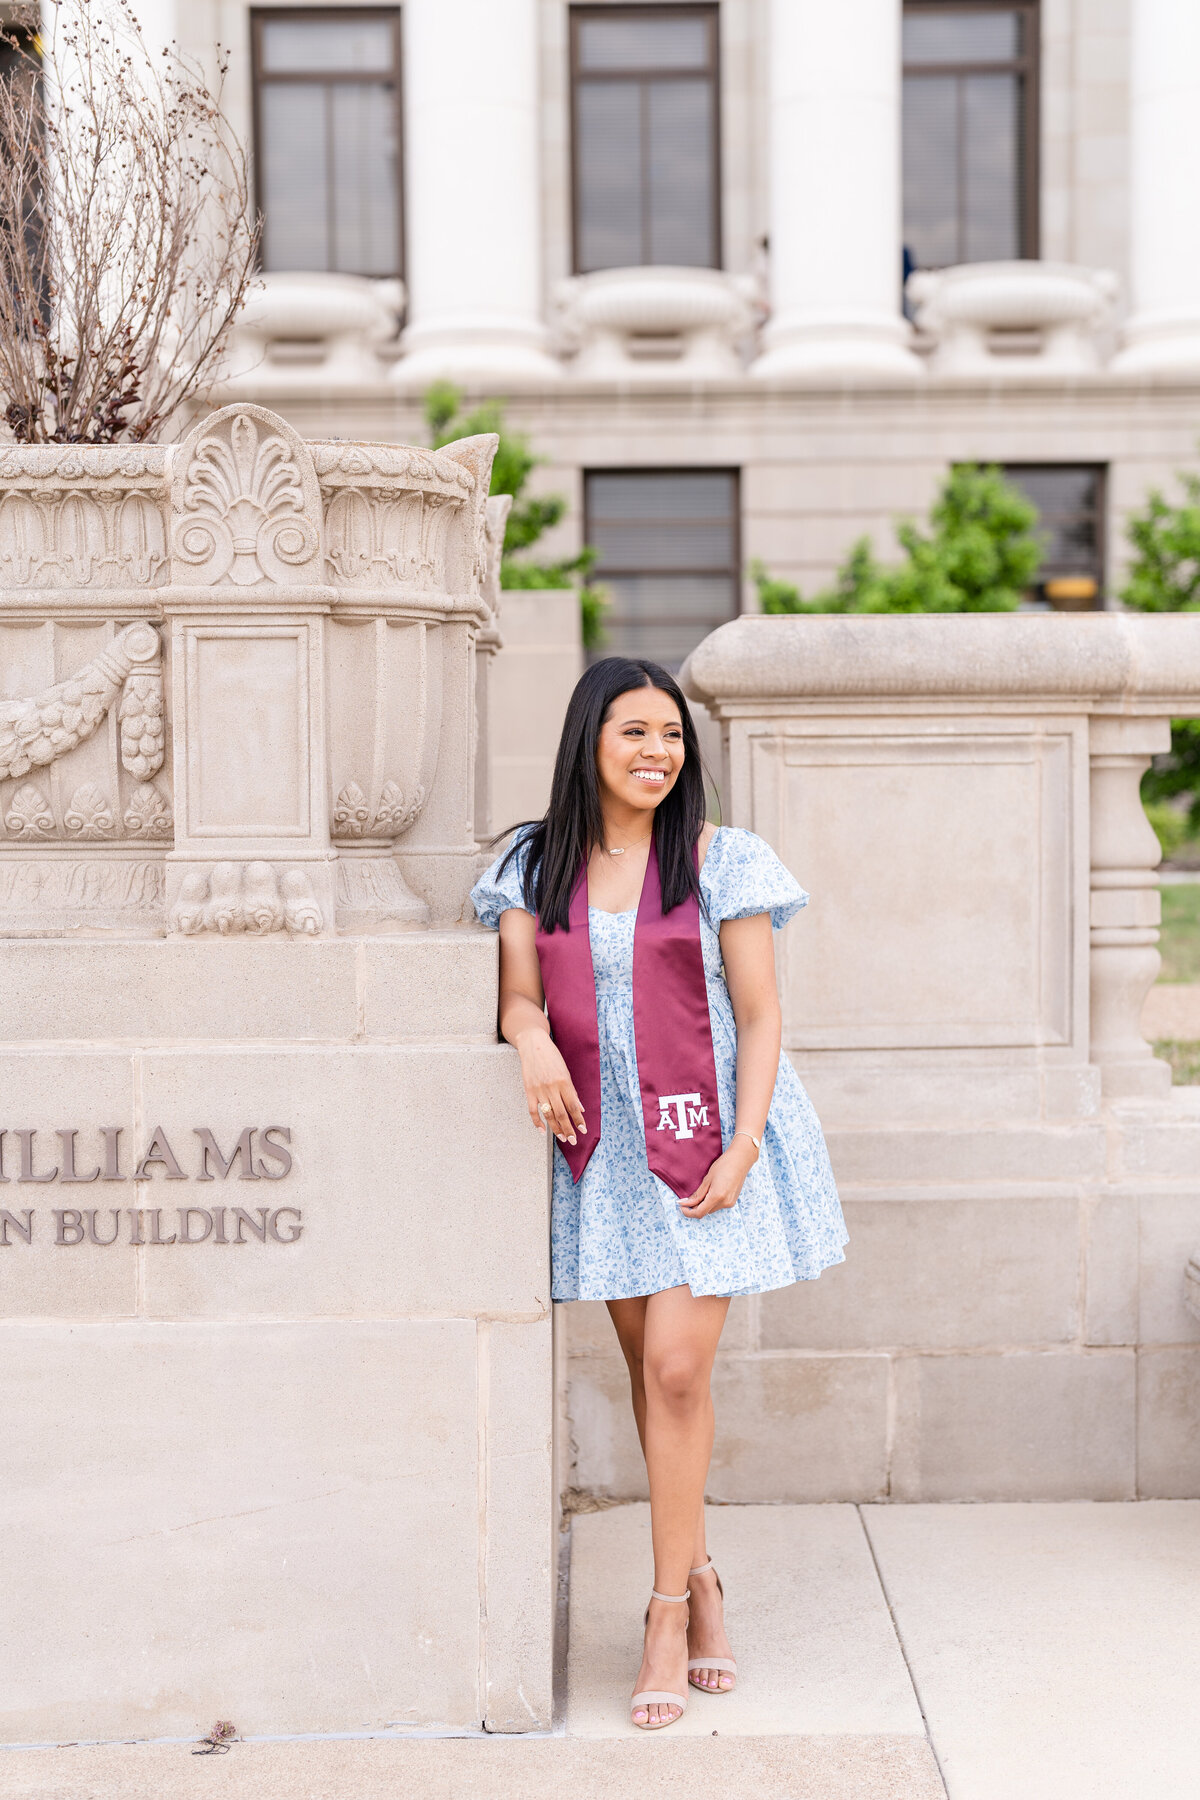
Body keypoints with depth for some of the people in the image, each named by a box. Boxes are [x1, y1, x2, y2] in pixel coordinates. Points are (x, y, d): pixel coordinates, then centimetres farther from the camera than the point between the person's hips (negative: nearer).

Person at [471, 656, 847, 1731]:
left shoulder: (722, 862, -2)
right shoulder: (537, 864, 6)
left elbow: (759, 1017, -2)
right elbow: (517, 996, 3)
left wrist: (743, 1147, -13)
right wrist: (531, 1042, -21)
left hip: (707, 1137, -3)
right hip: (603, 1146, 3)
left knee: (677, 1369, -10)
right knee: (651, 1372, 10)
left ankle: (668, 1611, 2)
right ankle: (698, 1576, 26)